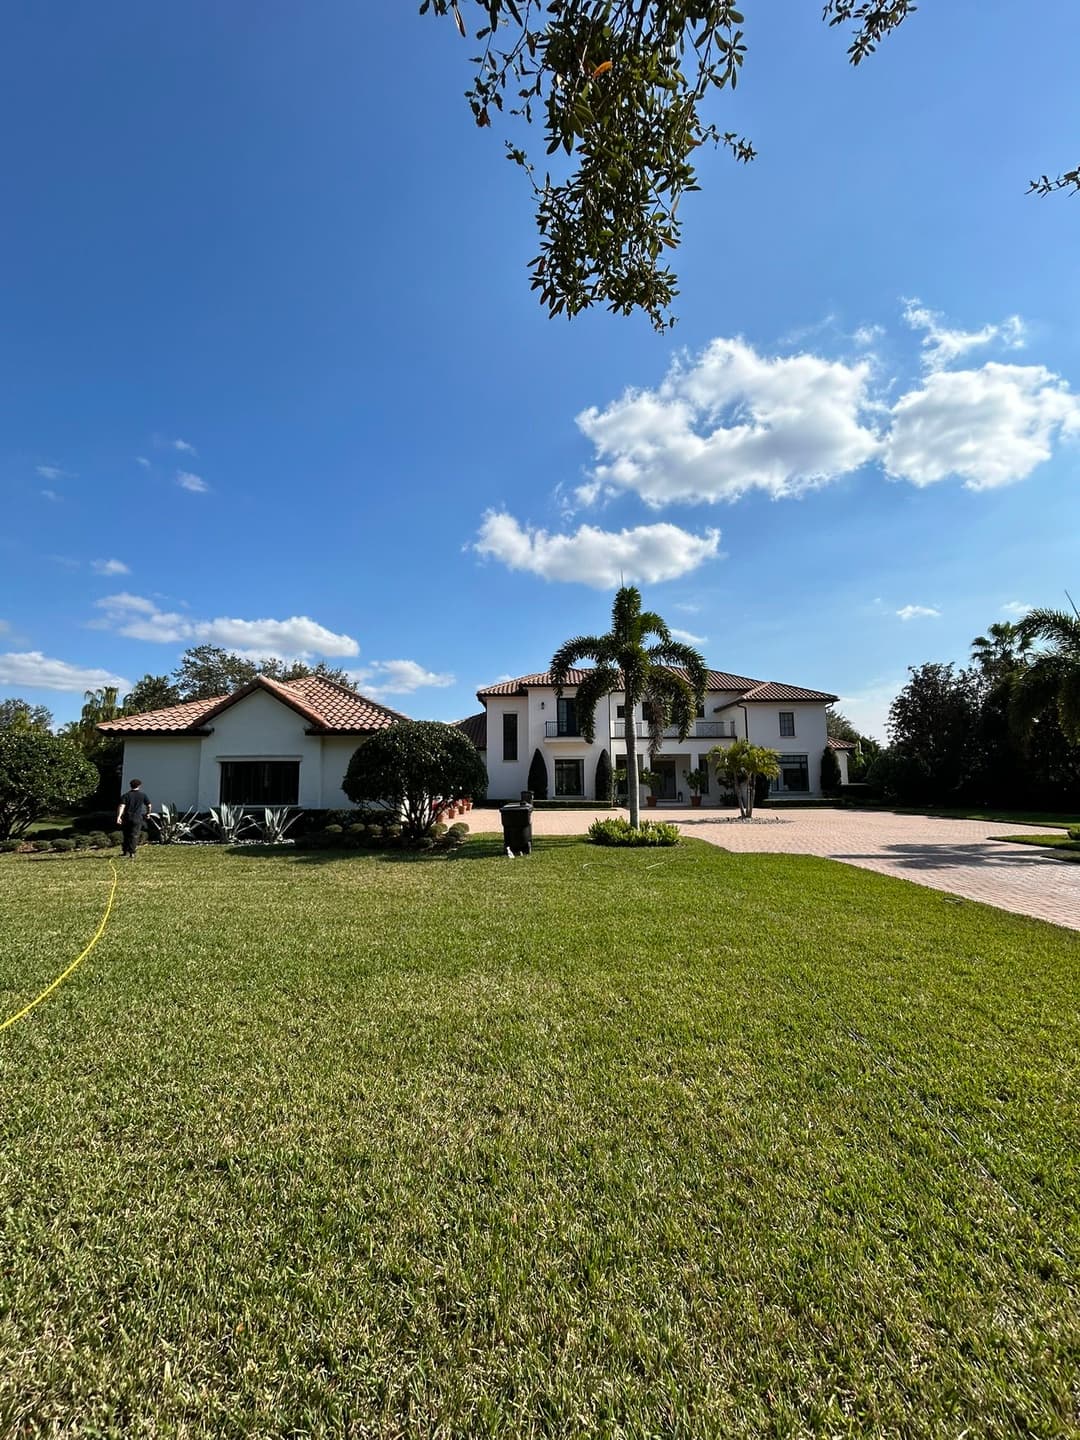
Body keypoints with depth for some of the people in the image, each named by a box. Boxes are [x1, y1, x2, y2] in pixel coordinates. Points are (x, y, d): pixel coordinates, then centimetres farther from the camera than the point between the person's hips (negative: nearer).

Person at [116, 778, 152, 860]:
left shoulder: (125, 795, 4)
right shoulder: (143, 795, 2)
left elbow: (122, 806, -10)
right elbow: (149, 805, 6)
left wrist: (118, 816, -17)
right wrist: (148, 813, 24)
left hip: (126, 818, 2)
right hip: (137, 818, -2)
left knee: (126, 836, 15)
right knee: (134, 836, 0)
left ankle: (126, 852, 18)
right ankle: (132, 853, -6)